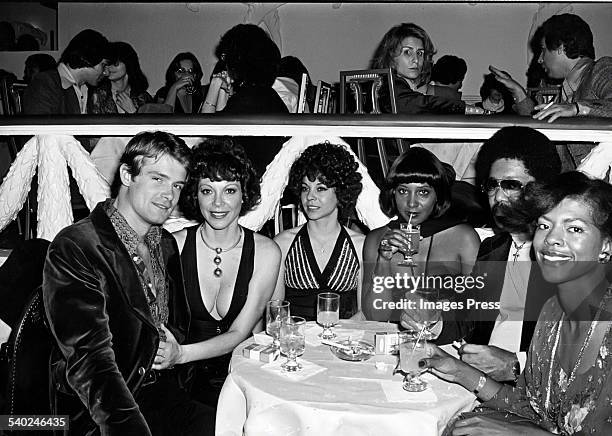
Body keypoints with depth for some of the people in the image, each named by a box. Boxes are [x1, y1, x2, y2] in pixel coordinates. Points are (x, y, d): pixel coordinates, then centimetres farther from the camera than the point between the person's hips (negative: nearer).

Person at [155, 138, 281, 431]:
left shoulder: (265, 252, -3)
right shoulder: (174, 245, -5)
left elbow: (238, 333, -8)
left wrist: (181, 354, -24)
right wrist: (163, 348, -26)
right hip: (185, 377, -1)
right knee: (204, 425, -23)